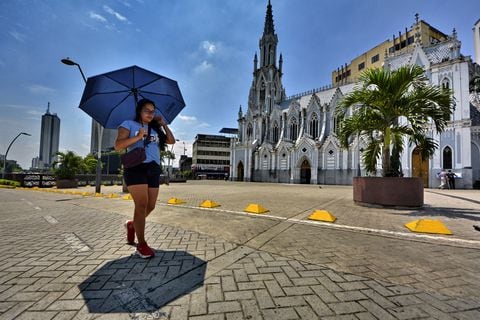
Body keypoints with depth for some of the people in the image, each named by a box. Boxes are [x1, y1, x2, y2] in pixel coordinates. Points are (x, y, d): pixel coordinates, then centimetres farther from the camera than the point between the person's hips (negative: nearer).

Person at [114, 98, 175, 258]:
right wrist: (137, 137, -16)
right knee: (141, 205, -13)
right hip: (136, 167, -5)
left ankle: (132, 225, 35)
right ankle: (141, 245, -4)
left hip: (153, 169, 6)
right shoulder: (129, 124, 8)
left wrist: (163, 124, 11)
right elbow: (118, 145, -3)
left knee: (150, 206, 6)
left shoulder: (155, 129, 21)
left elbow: (171, 141, 12)